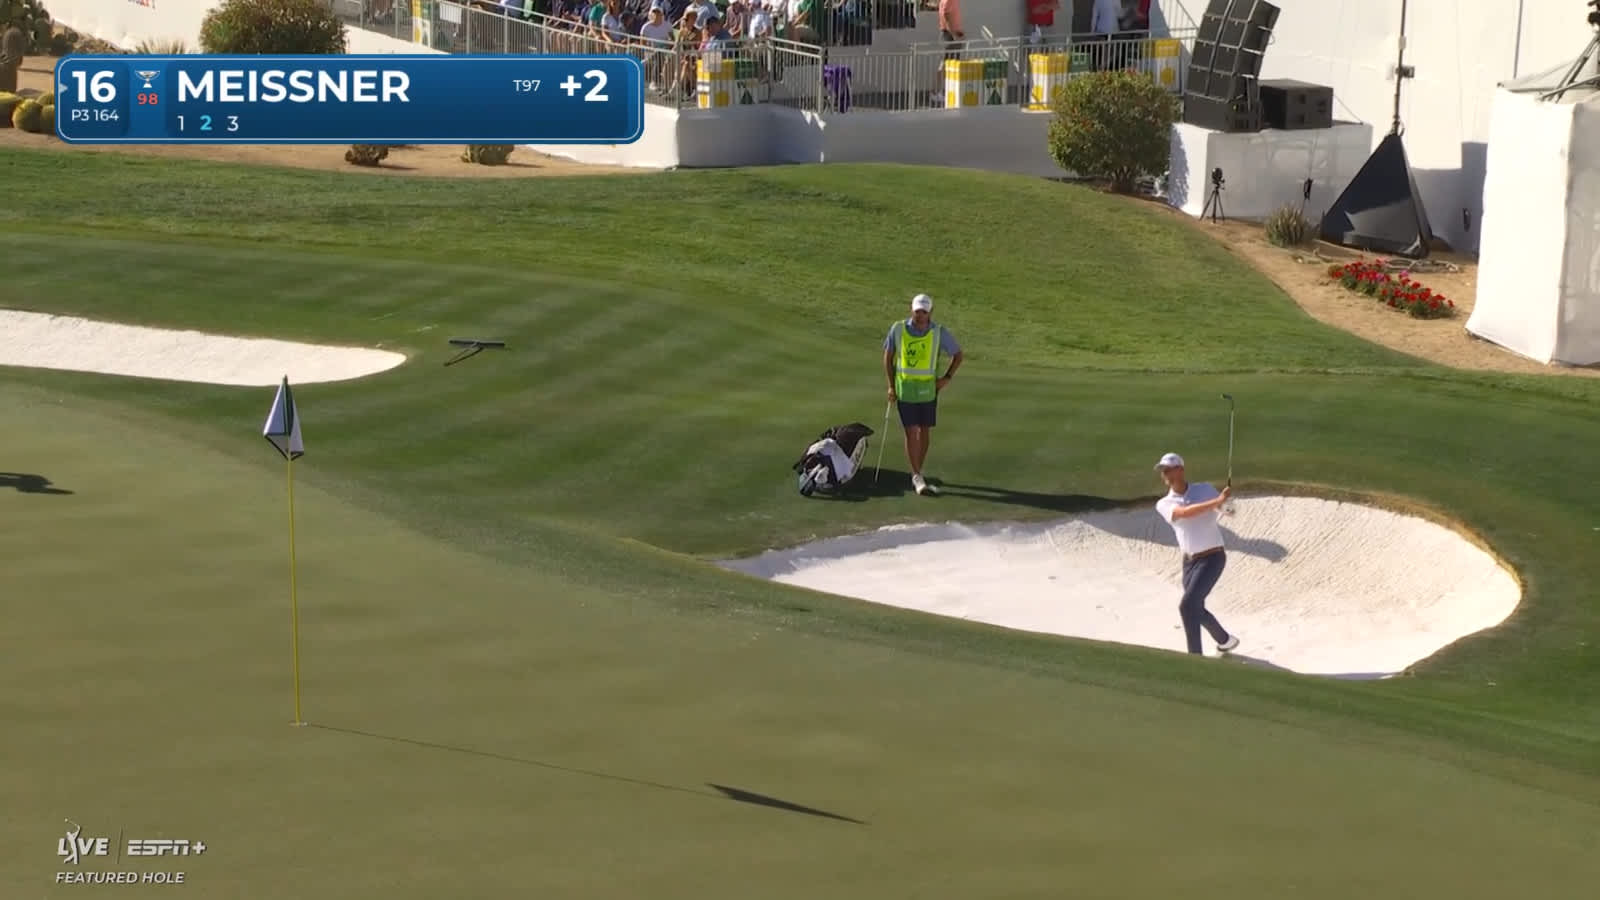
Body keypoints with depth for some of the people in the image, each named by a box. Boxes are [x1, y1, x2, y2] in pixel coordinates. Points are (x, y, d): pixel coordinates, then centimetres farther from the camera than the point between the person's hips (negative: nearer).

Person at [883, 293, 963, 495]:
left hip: (928, 388, 1)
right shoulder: (898, 329, -8)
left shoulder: (939, 333, -9)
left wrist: (947, 378, -4)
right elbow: (888, 356, 6)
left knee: (924, 431, 8)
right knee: (911, 432, -6)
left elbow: (957, 354, 6)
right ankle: (917, 477, -4)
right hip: (905, 387, -1)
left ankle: (917, 473, 22)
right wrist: (891, 385, 3)